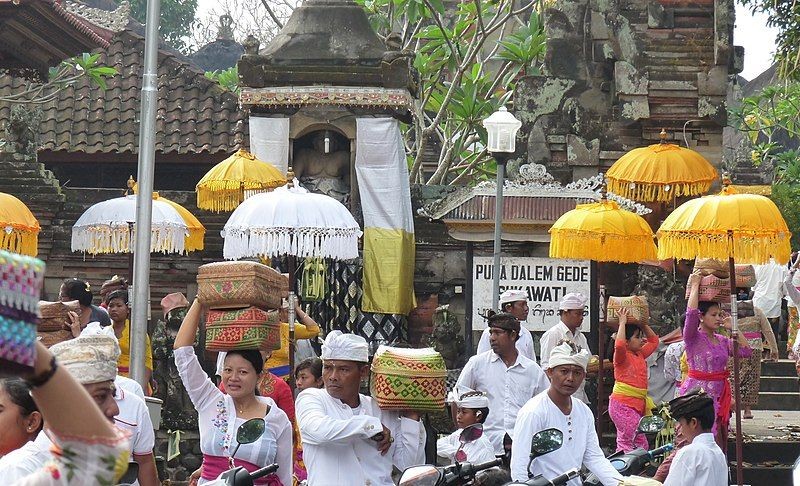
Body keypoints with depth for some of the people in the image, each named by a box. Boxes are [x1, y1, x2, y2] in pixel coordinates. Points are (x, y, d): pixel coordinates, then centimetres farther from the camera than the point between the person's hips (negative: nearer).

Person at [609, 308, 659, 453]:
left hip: (638, 405, 9)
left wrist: (643, 325, 16)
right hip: (623, 404, -9)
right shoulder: (622, 356, -9)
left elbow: (654, 341, 29)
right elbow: (619, 345, -32)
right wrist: (622, 323, -21)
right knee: (626, 440, -12)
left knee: (641, 443, 9)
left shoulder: (640, 355, 16)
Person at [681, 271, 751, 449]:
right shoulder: (693, 338, -6)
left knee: (719, 443, 6)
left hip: (719, 394, 7)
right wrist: (694, 285, -13)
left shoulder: (722, 341, 14)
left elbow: (746, 352, 10)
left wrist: (733, 329, 9)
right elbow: (691, 313, -22)